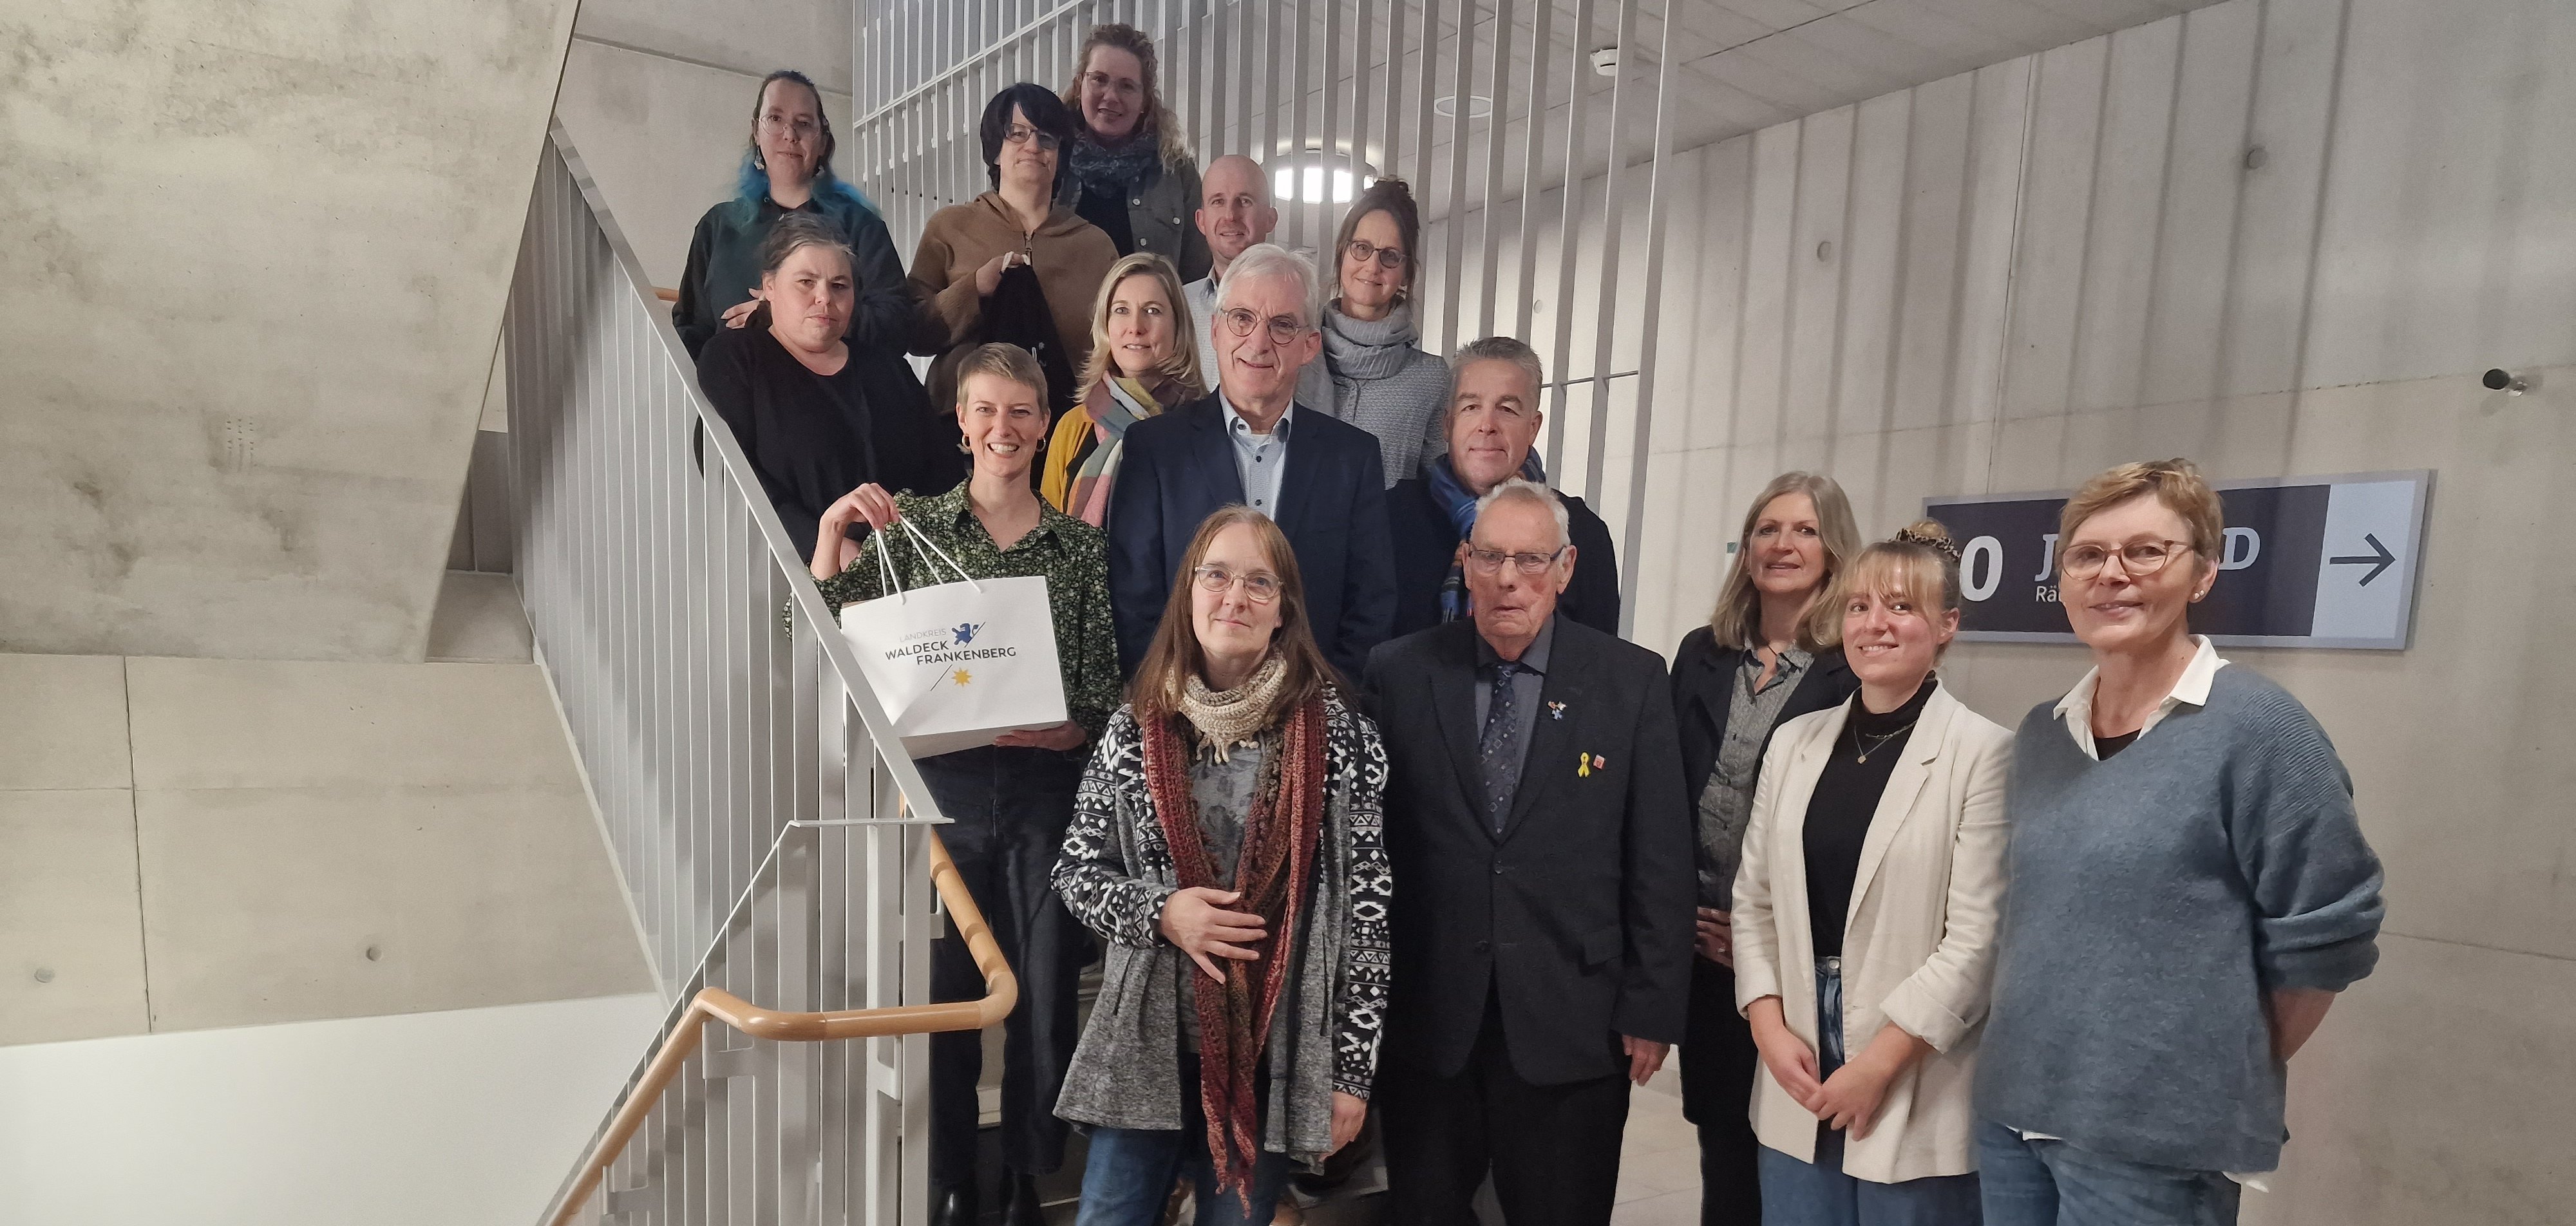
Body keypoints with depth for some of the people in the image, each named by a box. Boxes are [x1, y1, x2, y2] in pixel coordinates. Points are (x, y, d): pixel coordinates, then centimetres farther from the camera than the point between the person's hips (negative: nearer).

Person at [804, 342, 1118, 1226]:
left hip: (1047, 791, 1)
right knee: (944, 994, 7)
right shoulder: (912, 525, 3)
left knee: (1047, 997, 7)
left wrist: (1054, 729, -16)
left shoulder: (1081, 546, 3)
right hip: (945, 786, 0)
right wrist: (832, 529, -12)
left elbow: (1102, 695, 2)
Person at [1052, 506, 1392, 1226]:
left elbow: (1367, 909, -5)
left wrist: (1352, 1070, -5)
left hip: (1280, 1053, -1)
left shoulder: (1337, 735, -7)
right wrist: (1159, 911, -15)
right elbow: (1074, 872, 5)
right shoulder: (1137, 728, -2)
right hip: (1148, 1045, 1)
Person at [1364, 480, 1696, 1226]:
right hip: (1426, 1018, 1)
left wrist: (1652, 1007, -3)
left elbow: (1660, 857, -2)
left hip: (1572, 1019, 0)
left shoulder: (1632, 680, -4)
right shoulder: (1399, 674, -2)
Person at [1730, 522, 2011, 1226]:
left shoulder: (1984, 753, -10)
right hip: (1797, 1076, 4)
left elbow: (1976, 938, -12)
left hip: (1914, 1092, -4)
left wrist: (1878, 1063, -12)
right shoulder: (1795, 742, 5)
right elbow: (1754, 900, 7)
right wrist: (1770, 1028, -4)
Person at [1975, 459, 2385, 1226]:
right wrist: (2038, 1066, 12)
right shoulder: (2040, 735, 6)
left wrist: (2225, 1074, 1)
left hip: (2157, 1143, -5)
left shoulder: (2259, 728, -11)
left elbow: (2324, 937, -8)